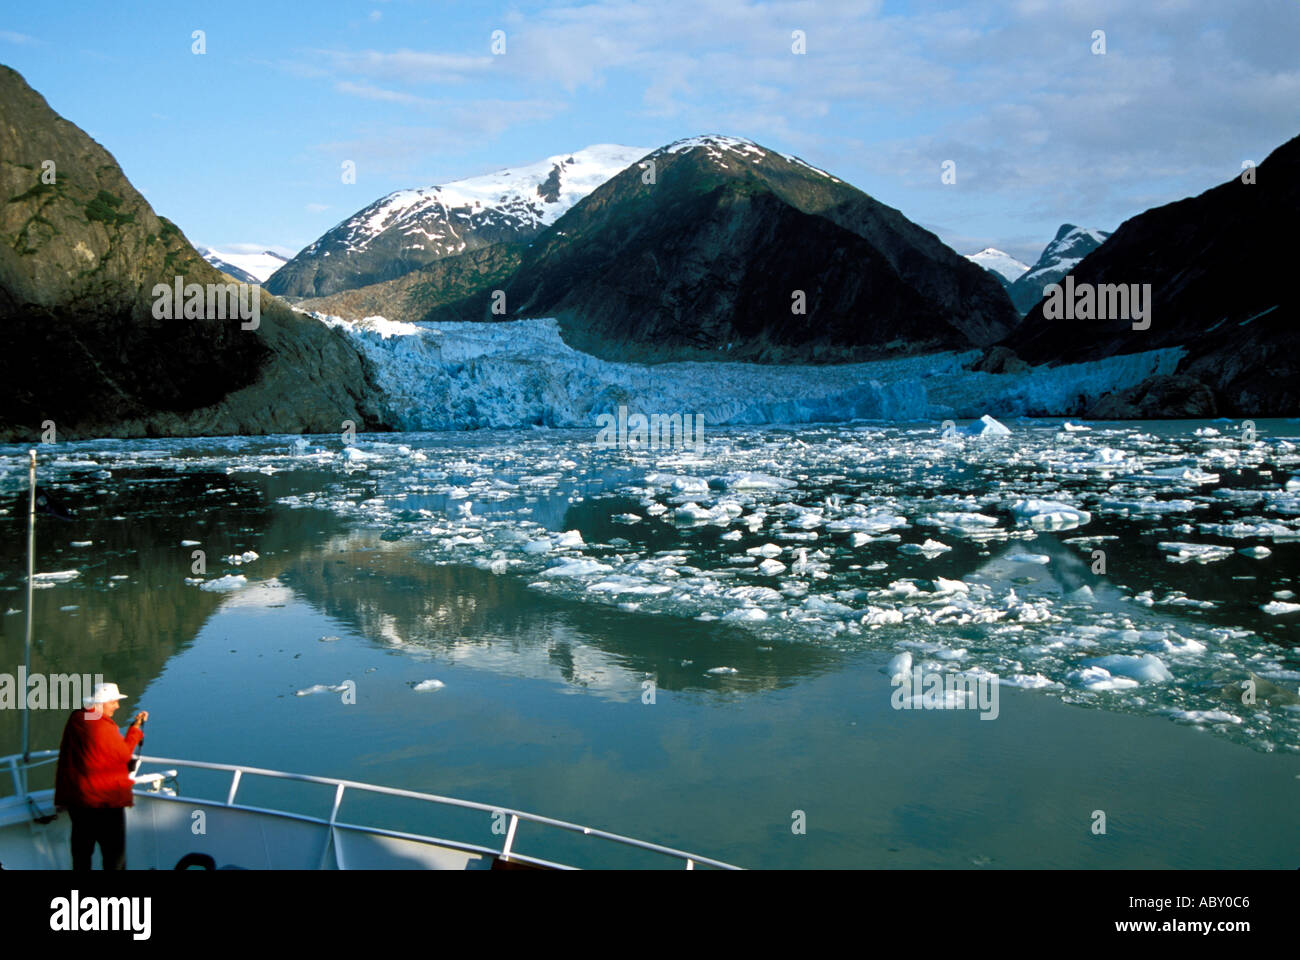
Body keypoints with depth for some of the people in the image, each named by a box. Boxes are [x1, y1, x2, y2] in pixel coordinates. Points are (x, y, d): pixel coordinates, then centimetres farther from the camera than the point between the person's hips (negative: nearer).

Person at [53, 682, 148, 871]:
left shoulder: (75, 719, 2)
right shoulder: (103, 727, -20)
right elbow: (124, 754, -9)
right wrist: (136, 727, -2)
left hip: (75, 798, 8)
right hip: (105, 799, -8)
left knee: (81, 849, 17)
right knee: (114, 850, -1)